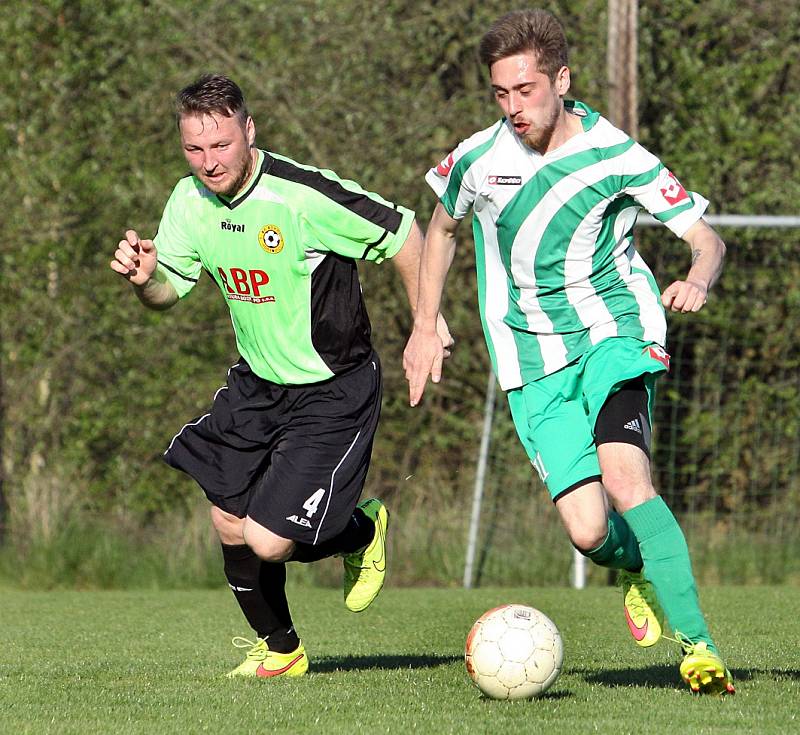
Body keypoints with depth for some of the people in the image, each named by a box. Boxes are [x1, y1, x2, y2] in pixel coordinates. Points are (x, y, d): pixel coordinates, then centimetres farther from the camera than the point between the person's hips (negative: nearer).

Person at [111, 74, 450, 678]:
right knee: (231, 528, 10)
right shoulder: (190, 200, -5)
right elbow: (169, 291, 4)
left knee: (269, 542, -14)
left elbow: (402, 233, -16)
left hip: (334, 392, -7)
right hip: (257, 385, 7)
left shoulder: (305, 195, -26)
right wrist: (144, 276, -20)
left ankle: (362, 531, 20)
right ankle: (279, 650, 36)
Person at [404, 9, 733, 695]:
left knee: (623, 475, -30)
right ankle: (641, 567, 26)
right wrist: (425, 328, 20)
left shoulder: (616, 156, -8)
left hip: (615, 329, -2)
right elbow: (442, 228, 21)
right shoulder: (477, 160, -2)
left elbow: (706, 237, -1)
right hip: (533, 359, 2)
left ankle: (697, 644, -23)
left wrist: (698, 280, -24)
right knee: (590, 531, -13)